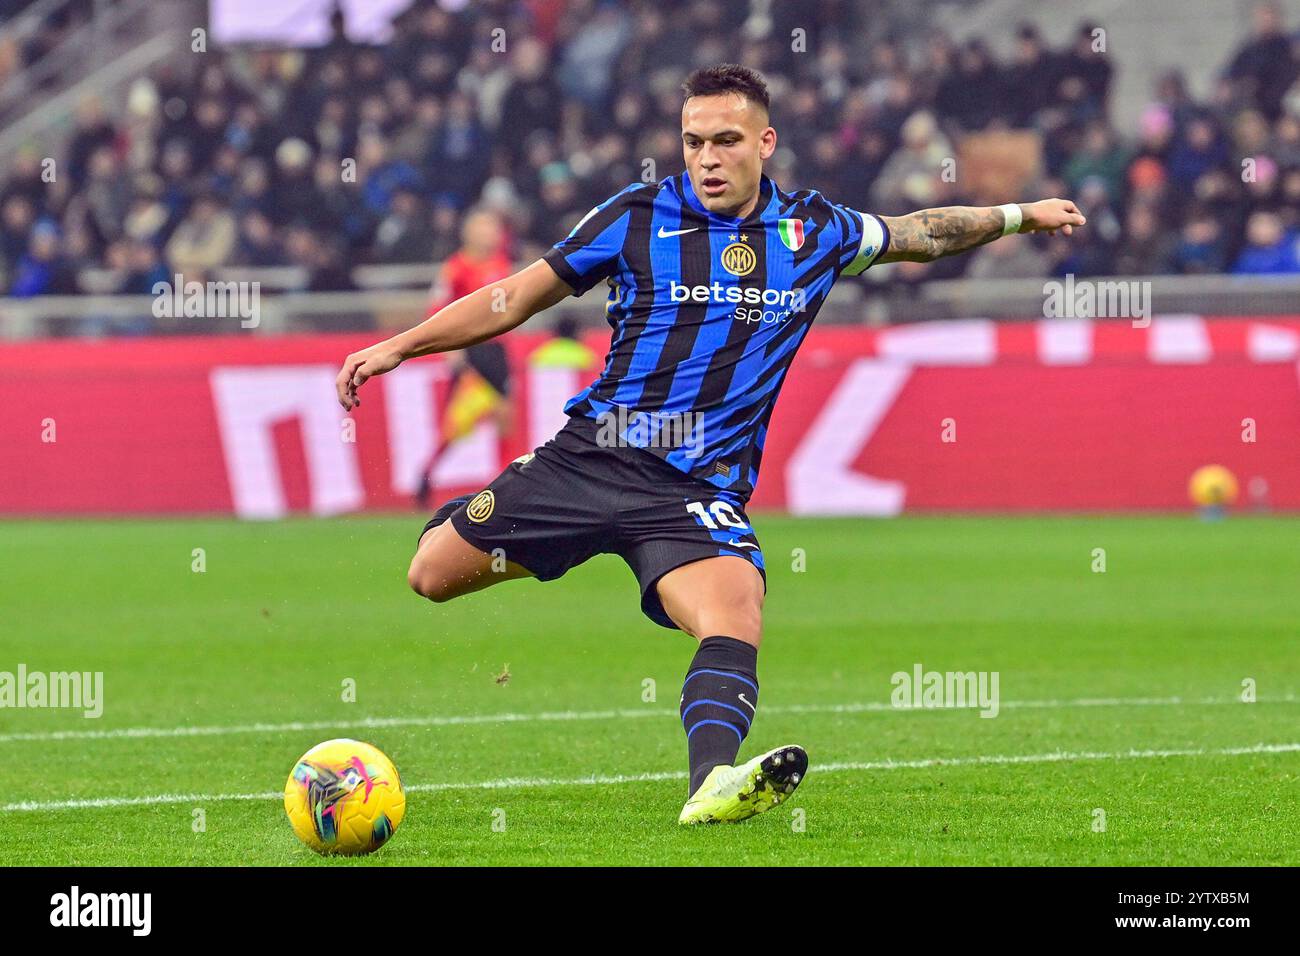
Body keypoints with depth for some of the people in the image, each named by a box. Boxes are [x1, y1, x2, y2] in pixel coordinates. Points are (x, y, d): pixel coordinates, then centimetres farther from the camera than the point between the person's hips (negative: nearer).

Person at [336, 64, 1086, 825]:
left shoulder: (814, 229, 7)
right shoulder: (638, 217, 0)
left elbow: (916, 234, 28)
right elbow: (517, 298, 6)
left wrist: (1018, 215, 28)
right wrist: (397, 347, 1)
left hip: (700, 488, 0)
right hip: (589, 456, 1)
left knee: (735, 615, -30)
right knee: (433, 575, -1)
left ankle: (714, 782, -51)